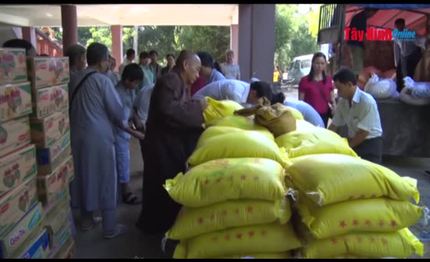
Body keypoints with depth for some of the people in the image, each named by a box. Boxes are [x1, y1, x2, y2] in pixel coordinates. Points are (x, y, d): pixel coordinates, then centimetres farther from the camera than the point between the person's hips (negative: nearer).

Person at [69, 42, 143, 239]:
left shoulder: (74, 79, 6)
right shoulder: (102, 80, -12)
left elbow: (72, 107, 14)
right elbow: (116, 110, -9)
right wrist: (127, 126, 8)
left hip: (77, 134, 7)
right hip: (99, 136, -6)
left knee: (84, 177, 17)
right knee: (105, 180, 4)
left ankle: (86, 220, 31)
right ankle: (109, 227, 12)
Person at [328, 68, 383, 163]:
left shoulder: (367, 101, -24)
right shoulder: (342, 101, -2)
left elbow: (363, 132, -23)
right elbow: (334, 125, 4)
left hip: (370, 144, -6)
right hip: (353, 142, 7)